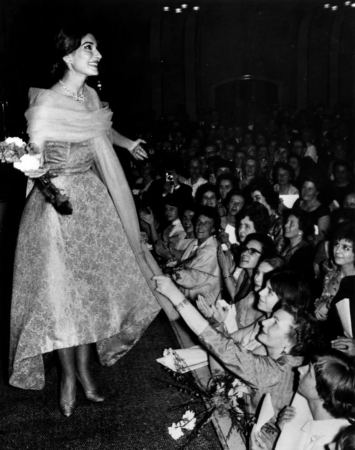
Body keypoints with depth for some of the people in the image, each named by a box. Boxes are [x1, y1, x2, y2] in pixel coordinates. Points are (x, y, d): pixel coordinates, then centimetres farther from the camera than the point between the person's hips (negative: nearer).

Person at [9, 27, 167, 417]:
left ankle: (84, 369, 27)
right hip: (56, 203, -6)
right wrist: (39, 170, -36)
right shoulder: (44, 104, -17)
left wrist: (126, 142, 36)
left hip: (92, 201, 7)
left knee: (90, 286, 11)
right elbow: (33, 163, -14)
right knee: (61, 293, 1)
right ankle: (67, 374, 22)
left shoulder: (91, 96, 3)